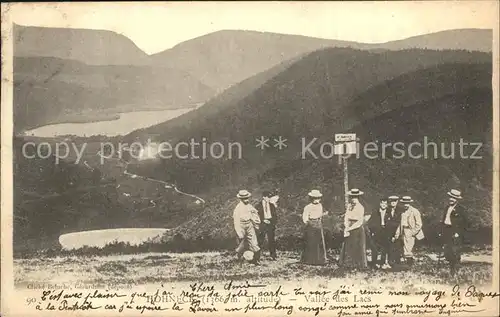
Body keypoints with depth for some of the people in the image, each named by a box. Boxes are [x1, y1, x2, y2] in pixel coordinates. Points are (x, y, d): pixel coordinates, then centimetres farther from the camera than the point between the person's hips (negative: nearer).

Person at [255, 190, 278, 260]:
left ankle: (273, 256, 11)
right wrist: (263, 220, -10)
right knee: (260, 241, -5)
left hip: (270, 224, 3)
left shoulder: (272, 206, 12)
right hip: (262, 225, -3)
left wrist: (271, 221, 0)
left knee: (271, 241, 2)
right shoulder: (258, 206, 2)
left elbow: (275, 216, 14)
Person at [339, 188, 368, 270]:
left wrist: (349, 229, -12)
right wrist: (346, 228, -15)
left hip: (358, 230, -3)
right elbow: (346, 217, -5)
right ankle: (349, 264, 14)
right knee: (348, 247, 6)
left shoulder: (360, 207, -8)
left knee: (358, 248, 5)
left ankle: (360, 265, 13)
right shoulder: (349, 206, -1)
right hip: (349, 228, 3)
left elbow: (360, 222, -11)